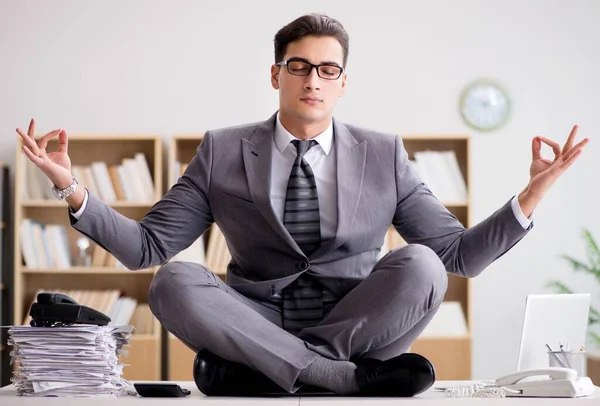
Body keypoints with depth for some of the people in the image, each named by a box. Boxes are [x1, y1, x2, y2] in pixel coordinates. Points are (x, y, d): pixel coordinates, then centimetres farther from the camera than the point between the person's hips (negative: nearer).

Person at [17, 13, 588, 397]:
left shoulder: (383, 155, 8)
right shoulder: (222, 153, 7)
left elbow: (459, 255, 6)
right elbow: (145, 246, 4)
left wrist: (530, 198, -9)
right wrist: (73, 191, -11)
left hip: (360, 327, 0)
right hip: (255, 322, 0)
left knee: (419, 265, -27)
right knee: (175, 283, -28)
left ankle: (248, 372, -24)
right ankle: (348, 377, -29)